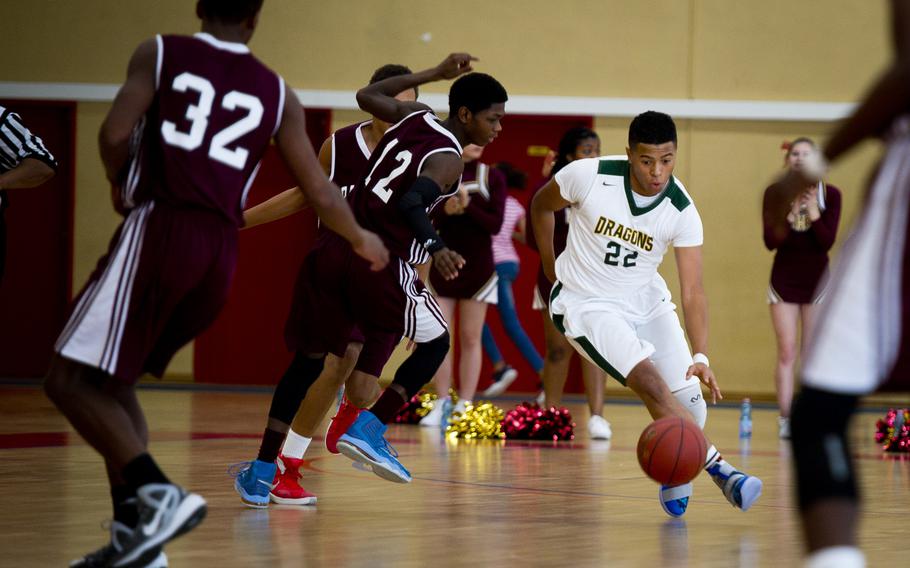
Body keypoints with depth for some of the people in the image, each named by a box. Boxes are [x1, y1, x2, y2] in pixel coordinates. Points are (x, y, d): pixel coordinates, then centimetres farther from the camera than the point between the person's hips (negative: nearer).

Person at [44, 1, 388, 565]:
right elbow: (321, 194, 16)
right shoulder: (278, 94, 14)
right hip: (222, 252, 5)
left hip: (160, 230, -5)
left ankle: (159, 494, -23)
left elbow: (114, 134, -8)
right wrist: (363, 240, 35)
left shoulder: (160, 53, 5)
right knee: (112, 380, 21)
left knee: (71, 380, -5)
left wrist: (120, 182, 14)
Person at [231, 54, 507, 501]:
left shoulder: (415, 116, 15)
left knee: (309, 359, 16)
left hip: (334, 248, 7)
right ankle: (368, 428, 1)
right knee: (435, 343, 15)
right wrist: (435, 246, -37)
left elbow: (367, 96, 35)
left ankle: (261, 472, 11)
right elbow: (411, 202, -24)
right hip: (380, 263, -7)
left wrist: (436, 73, 38)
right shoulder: (448, 160, -6)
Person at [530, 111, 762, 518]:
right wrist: (551, 270, 5)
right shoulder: (588, 176, -22)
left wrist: (701, 357, -34)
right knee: (651, 383, -24)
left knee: (690, 406, -5)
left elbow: (692, 292, -21)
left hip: (646, 300, 3)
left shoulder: (682, 211, -18)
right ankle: (718, 469, -22)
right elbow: (541, 206, 0)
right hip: (586, 303, -3)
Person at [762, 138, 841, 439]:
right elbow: (770, 241, -10)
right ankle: (785, 418, 0)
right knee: (786, 352, -1)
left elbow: (827, 242, -10)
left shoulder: (829, 194, -5)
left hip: (817, 280, 0)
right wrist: (791, 215, -24)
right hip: (784, 279, 0)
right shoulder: (775, 193, -4)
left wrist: (813, 212, -23)